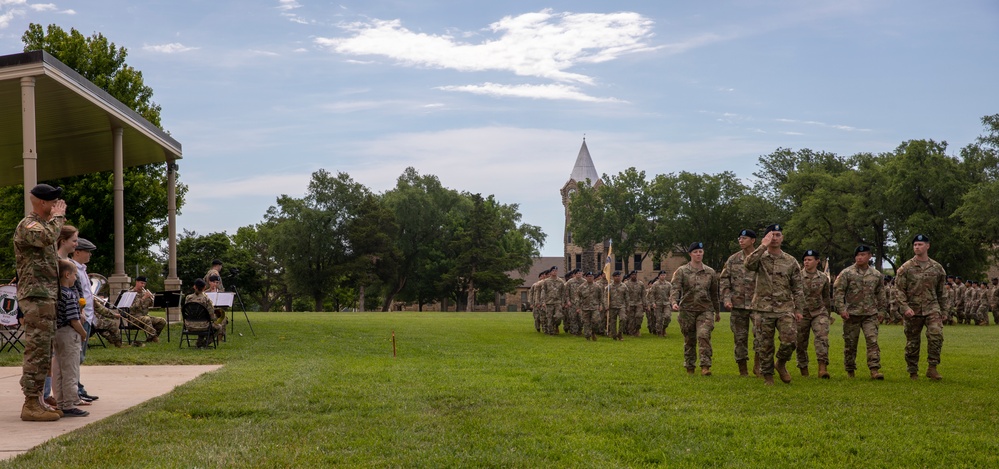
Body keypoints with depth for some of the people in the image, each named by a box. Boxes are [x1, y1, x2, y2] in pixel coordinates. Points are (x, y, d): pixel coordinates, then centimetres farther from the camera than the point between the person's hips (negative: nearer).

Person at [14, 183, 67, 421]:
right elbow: (47, 237, -30)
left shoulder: (44, 224, 21)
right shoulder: (27, 226, -9)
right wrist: (57, 217, -16)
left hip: (46, 297, 10)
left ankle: (35, 401, 17)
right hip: (36, 297, -10)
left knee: (42, 353, 12)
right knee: (37, 352, -10)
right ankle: (31, 405, -9)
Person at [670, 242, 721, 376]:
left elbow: (714, 293, 18)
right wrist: (674, 302, -28)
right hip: (687, 310, 0)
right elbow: (675, 288, -9)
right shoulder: (682, 271, 2)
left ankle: (705, 366, -21)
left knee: (704, 335, -19)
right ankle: (689, 367, 20)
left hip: (705, 310, 0)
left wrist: (717, 311, 24)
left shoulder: (710, 272, 10)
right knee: (689, 340, 7)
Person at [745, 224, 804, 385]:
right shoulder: (760, 258, 3)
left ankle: (781, 364, 12)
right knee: (766, 344, 4)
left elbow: (797, 288, 10)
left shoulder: (791, 261, 8)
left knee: (790, 339, -15)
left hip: (785, 308, 1)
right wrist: (763, 246, -20)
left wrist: (798, 309, 5)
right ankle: (767, 375, 17)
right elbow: (749, 264, -23)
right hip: (764, 309, -1)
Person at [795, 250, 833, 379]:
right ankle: (803, 369, 20)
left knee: (822, 337, -19)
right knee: (801, 342, 5)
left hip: (819, 312, 0)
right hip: (801, 313, 0)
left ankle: (822, 367, -25)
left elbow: (827, 298, 17)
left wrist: (829, 314, 22)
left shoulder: (823, 278, 6)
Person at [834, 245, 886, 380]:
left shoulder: (876, 275, 8)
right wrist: (841, 309, -12)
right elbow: (837, 291, -5)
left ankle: (874, 370, -13)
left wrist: (881, 310, 16)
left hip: (870, 314, 2)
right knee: (850, 343, 4)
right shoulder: (847, 273, -3)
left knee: (873, 341, -11)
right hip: (851, 314, -2)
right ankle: (850, 371, 16)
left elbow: (880, 294, 18)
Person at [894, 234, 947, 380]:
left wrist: (944, 311, 15)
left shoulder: (937, 268, 8)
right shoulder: (906, 268, 0)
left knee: (936, 334, -20)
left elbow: (941, 292, 15)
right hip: (912, 311, -1)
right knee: (912, 343, 4)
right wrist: (905, 307, -16)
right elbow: (899, 290, -3)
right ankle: (913, 373, 16)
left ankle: (932, 368, -9)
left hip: (932, 309, 1)